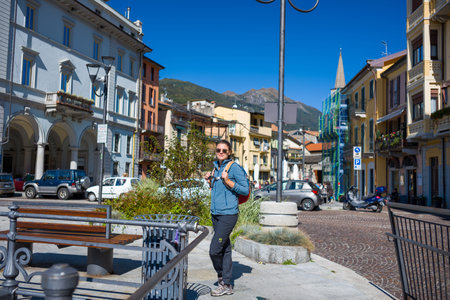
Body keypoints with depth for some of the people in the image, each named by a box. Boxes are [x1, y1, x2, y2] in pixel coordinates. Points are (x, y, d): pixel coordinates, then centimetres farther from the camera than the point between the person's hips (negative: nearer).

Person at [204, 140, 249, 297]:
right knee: (225, 249, 12)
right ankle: (227, 285, 19)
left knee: (214, 250, -10)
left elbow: (245, 190, -10)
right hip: (215, 213, 8)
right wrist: (210, 180, 9)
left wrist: (228, 181, -19)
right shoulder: (216, 167, 15)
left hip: (228, 214, -8)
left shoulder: (235, 167, -8)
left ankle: (221, 277, 14)